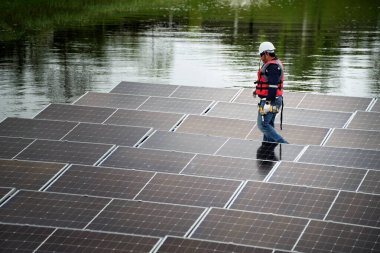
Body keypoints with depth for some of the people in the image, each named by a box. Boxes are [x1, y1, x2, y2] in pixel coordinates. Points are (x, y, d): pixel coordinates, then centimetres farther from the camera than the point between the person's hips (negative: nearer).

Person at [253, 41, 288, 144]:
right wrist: (258, 90, 18)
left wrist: (268, 102, -25)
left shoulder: (272, 66, -19)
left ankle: (283, 144, -13)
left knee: (263, 125, -9)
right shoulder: (275, 64, 15)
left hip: (270, 101, -11)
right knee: (269, 125, 14)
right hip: (272, 100, 11)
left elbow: (273, 86, -24)